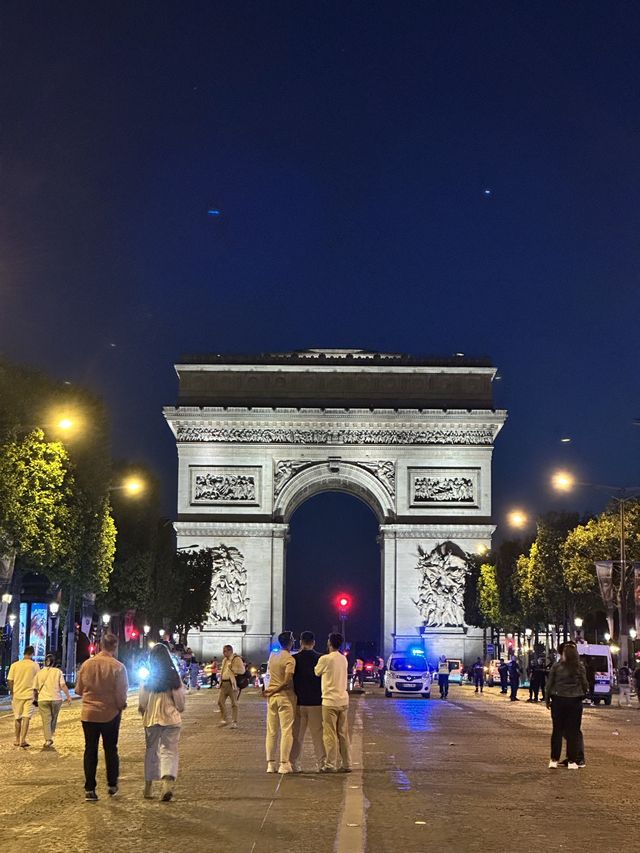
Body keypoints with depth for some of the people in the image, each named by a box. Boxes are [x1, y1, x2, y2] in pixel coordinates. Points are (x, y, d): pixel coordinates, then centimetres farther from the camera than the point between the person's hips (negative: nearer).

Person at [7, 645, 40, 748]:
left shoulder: (14, 665, -1)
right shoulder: (35, 665, -3)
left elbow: (10, 681, 0)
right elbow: (37, 682, 0)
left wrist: (12, 693, 13)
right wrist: (36, 694, 11)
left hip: (17, 694, 2)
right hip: (30, 694, -2)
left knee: (18, 718, 14)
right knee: (26, 718, -3)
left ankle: (17, 740, 23)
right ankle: (23, 740, -14)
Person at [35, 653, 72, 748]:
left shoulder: (39, 673, 7)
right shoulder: (58, 671, 1)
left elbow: (36, 689, 10)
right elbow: (63, 685, -6)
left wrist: (35, 698, 25)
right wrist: (68, 696, -1)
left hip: (43, 699, 0)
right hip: (56, 699, 0)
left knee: (46, 720, 0)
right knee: (53, 719, 15)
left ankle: (48, 739, -8)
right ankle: (49, 737, 19)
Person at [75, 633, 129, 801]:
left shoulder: (87, 664, -6)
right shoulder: (118, 667, -15)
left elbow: (79, 689, 4)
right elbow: (121, 694, -13)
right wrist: (121, 705, 8)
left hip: (89, 714, 2)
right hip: (110, 714, -1)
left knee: (90, 751, 9)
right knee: (111, 750, 16)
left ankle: (89, 789, 8)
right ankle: (112, 785, 24)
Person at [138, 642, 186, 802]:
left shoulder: (147, 679, -6)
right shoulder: (175, 678, -5)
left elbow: (141, 704, -4)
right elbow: (180, 702, -2)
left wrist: (144, 714, 16)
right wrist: (178, 710, 18)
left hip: (151, 719, 1)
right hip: (171, 718, -1)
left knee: (151, 750, 15)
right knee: (169, 751, 2)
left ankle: (149, 786, 21)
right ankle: (168, 781, -21)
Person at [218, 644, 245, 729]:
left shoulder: (237, 659, -7)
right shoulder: (225, 660, 18)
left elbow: (242, 670, -16)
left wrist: (232, 668, -18)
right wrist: (221, 675, 16)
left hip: (232, 684, -8)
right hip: (224, 683, 8)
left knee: (234, 703, -1)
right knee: (220, 701, 5)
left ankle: (234, 722, 4)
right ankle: (224, 720, 18)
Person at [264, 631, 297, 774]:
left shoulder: (272, 656, 8)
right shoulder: (290, 659, -13)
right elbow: (287, 680, -19)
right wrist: (275, 690, -8)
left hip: (272, 697, 6)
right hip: (286, 696, -6)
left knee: (271, 731, 10)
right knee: (286, 731, -1)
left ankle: (270, 763, 11)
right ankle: (284, 764, -3)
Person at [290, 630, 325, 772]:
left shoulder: (295, 658, -6)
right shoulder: (320, 659, -6)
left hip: (298, 701, 1)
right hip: (316, 702, -1)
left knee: (297, 734, 8)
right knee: (318, 734, 7)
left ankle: (294, 764, 8)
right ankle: (321, 763, 9)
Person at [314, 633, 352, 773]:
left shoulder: (325, 659, -12)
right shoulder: (344, 659, 8)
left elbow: (316, 673, 3)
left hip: (330, 701, -6)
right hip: (343, 700, 6)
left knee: (330, 734, 0)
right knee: (343, 734, 11)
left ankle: (330, 765, 2)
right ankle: (347, 764, 14)